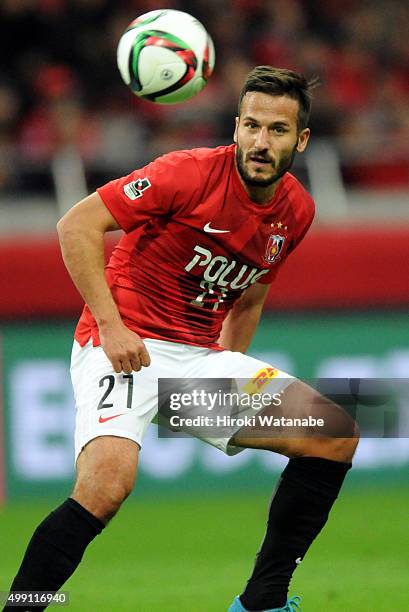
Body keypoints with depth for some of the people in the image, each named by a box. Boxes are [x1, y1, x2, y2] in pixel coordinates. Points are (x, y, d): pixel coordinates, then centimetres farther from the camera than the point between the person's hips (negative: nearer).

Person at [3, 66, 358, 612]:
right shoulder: (191, 174, -15)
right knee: (108, 480, -33)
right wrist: (110, 326, -20)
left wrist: (232, 376, 16)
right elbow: (76, 225, -15)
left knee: (336, 435, -1)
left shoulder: (296, 210, 6)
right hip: (124, 350, -7)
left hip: (201, 356, 7)